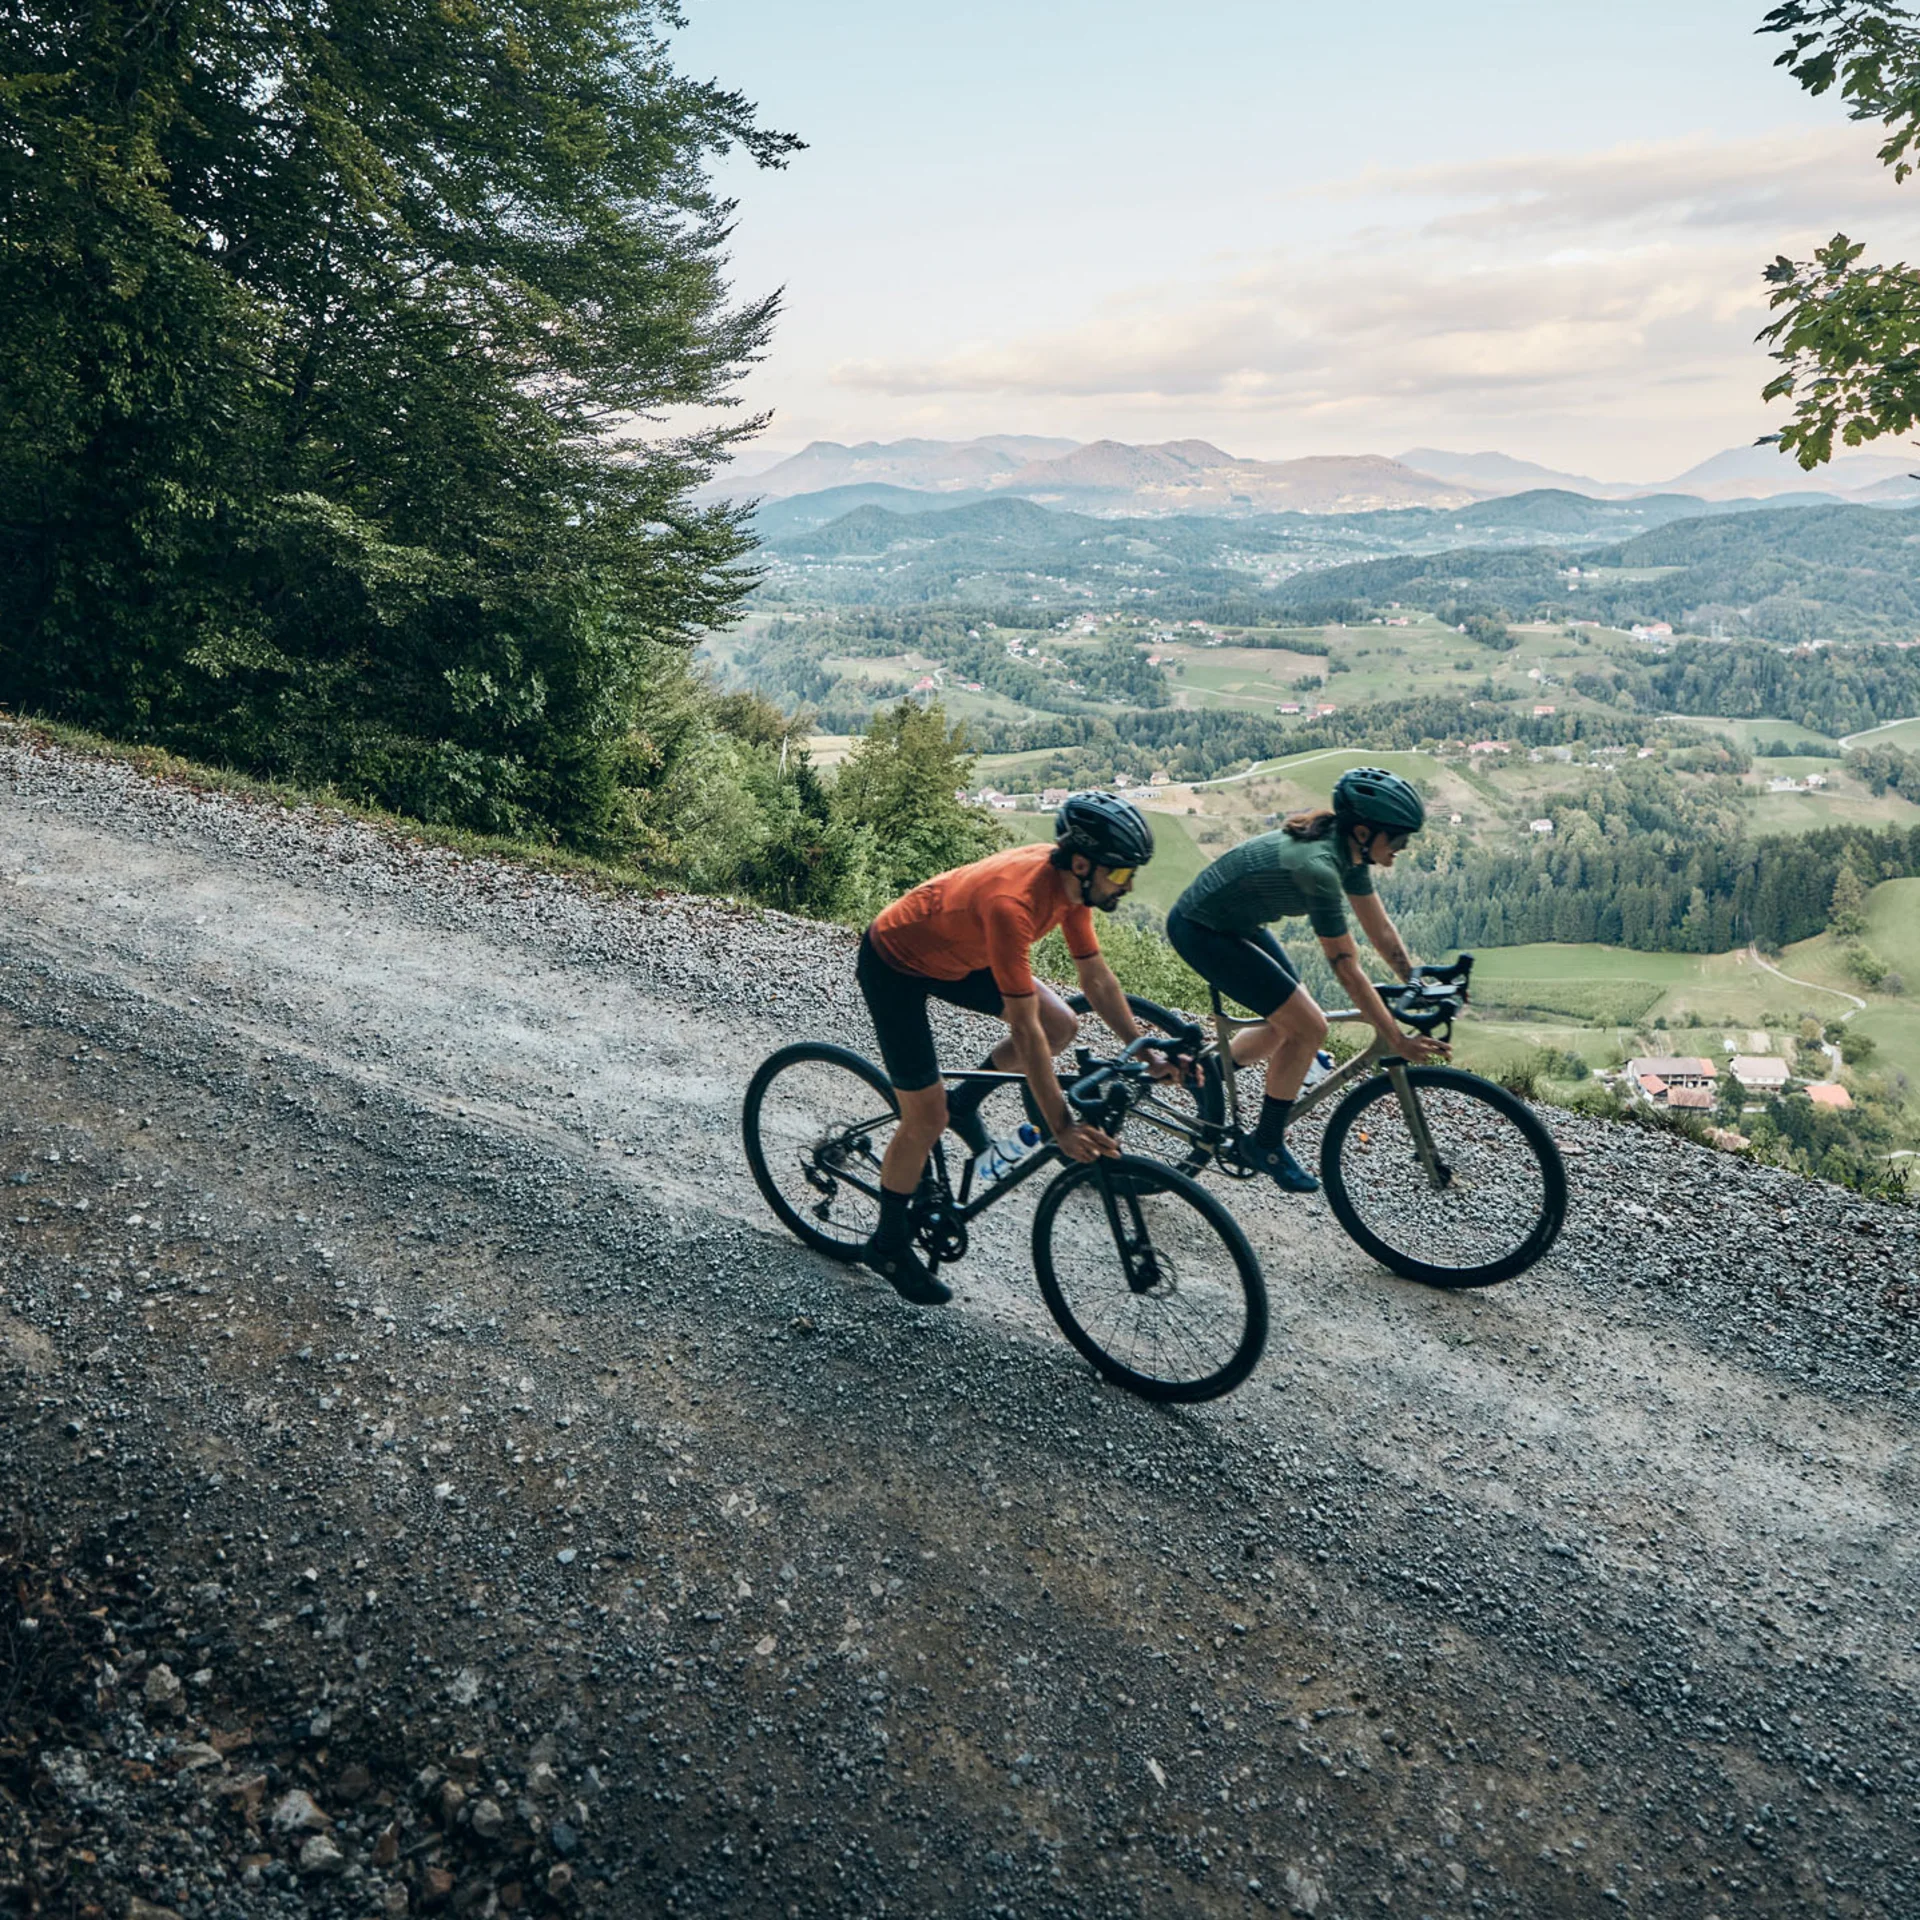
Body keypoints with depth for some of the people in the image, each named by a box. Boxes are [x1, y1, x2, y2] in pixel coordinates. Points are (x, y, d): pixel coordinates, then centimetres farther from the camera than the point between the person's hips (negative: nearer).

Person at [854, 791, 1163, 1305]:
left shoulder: (1071, 879, -14)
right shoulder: (1013, 901, -39)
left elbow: (1096, 977, -1)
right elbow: (1025, 1029, -37)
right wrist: (1061, 1127, -33)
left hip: (954, 952, 8)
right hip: (894, 962, -8)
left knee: (1061, 1024, -6)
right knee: (927, 1116, -5)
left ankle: (965, 1105, 14)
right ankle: (889, 1244, 16)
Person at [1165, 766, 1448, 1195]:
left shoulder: (1347, 851, -5)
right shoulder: (1318, 867, -32)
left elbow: (1381, 932, 4)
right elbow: (1347, 969, -28)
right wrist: (1397, 1041, -24)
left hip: (1235, 923, 9)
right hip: (1201, 930, -9)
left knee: (1290, 1026, 14)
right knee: (1309, 1027, -10)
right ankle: (1268, 1143, 7)